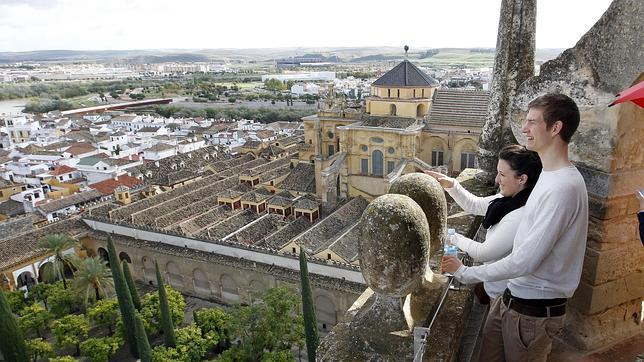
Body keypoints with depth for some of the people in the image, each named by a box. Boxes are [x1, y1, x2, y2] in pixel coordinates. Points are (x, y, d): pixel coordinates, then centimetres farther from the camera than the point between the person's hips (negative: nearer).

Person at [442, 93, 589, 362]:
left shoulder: (563, 187, -24)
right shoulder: (549, 176, 7)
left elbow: (525, 261, -24)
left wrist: (464, 273, -15)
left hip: (534, 311, -8)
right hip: (512, 298, 8)